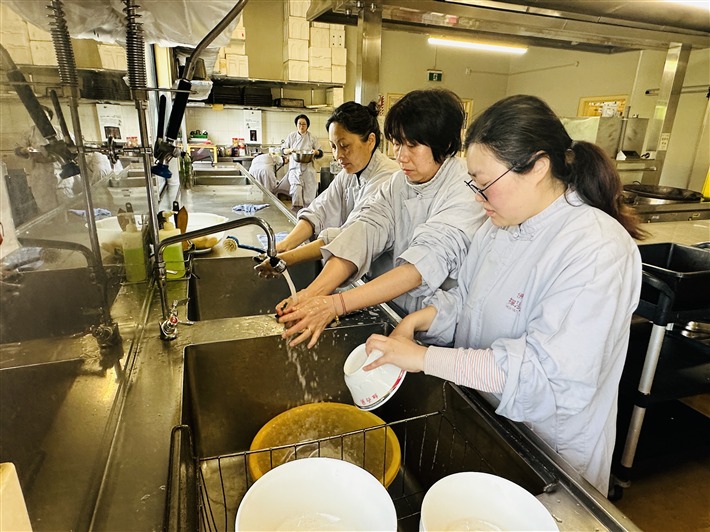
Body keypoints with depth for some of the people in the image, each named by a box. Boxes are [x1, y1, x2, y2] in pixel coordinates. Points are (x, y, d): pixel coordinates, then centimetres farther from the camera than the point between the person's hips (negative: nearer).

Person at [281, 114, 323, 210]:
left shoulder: (312, 138, 4)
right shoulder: (291, 136, 5)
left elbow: (320, 153, 6)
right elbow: (283, 150, 11)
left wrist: (316, 152, -17)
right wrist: (290, 150, -11)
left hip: (308, 169, 1)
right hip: (295, 168, -1)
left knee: (309, 194, 2)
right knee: (296, 191, -17)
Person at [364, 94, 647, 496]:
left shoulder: (598, 250, -27)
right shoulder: (503, 225, -2)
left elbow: (551, 375, -32)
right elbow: (465, 300, 7)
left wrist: (425, 358, -32)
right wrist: (417, 321, -13)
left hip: (548, 449, -6)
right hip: (484, 418, 7)